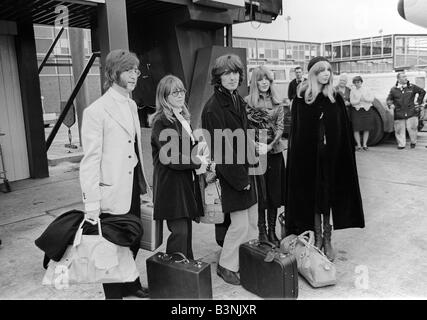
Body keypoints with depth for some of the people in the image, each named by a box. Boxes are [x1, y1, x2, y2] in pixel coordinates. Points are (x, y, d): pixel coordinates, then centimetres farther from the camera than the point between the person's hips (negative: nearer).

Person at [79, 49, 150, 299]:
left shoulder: (131, 105, 8)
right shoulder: (96, 111, -15)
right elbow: (91, 160, -17)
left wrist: (144, 182, 12)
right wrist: (91, 204, -18)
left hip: (133, 186, 7)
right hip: (112, 191, -7)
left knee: (134, 239, 18)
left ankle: (130, 283, 40)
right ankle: (114, 293, 29)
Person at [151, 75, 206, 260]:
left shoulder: (183, 118, 15)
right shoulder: (161, 122, -12)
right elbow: (171, 158, -19)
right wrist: (197, 163, -11)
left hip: (186, 182, 8)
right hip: (171, 184, -8)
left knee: (187, 229, 14)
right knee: (180, 232, -7)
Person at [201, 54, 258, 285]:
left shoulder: (239, 101, 10)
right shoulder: (213, 108, -16)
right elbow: (221, 150, -17)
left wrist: (248, 172, 9)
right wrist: (240, 179, -15)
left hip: (246, 168, 8)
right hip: (230, 173, -8)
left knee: (253, 220, 14)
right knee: (240, 224, -2)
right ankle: (226, 265, 18)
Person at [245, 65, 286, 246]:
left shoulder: (277, 105, 9)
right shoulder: (247, 103, 0)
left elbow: (280, 127, 2)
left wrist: (271, 144, -14)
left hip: (274, 151, 3)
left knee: (274, 192, 6)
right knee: (259, 194, 1)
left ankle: (272, 232, 19)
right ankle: (262, 232, 14)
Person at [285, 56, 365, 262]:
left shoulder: (335, 98, 4)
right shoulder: (301, 99, -1)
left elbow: (345, 131, 3)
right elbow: (296, 132, -1)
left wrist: (345, 157, -3)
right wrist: (297, 157, -7)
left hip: (331, 155, 1)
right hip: (308, 156, -1)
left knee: (330, 196, 6)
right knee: (312, 196, 7)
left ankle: (327, 240, 21)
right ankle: (317, 239, 23)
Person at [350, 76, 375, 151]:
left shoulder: (366, 89, 8)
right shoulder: (353, 90, 5)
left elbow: (372, 99, 1)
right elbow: (351, 101, -4)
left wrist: (365, 99, -15)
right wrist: (358, 101, -20)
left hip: (367, 110, 1)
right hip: (356, 110, -1)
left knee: (367, 128, 2)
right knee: (356, 129, -6)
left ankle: (364, 144, 12)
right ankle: (358, 145, 4)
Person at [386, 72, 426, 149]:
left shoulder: (412, 87, 5)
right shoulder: (393, 89, 4)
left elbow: (422, 91, 18)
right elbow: (389, 99, 13)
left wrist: (418, 102, 14)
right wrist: (390, 104, -7)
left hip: (411, 113, 0)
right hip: (399, 114, 0)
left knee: (412, 128, -3)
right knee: (399, 130, 2)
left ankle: (413, 142, 21)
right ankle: (401, 144, 15)